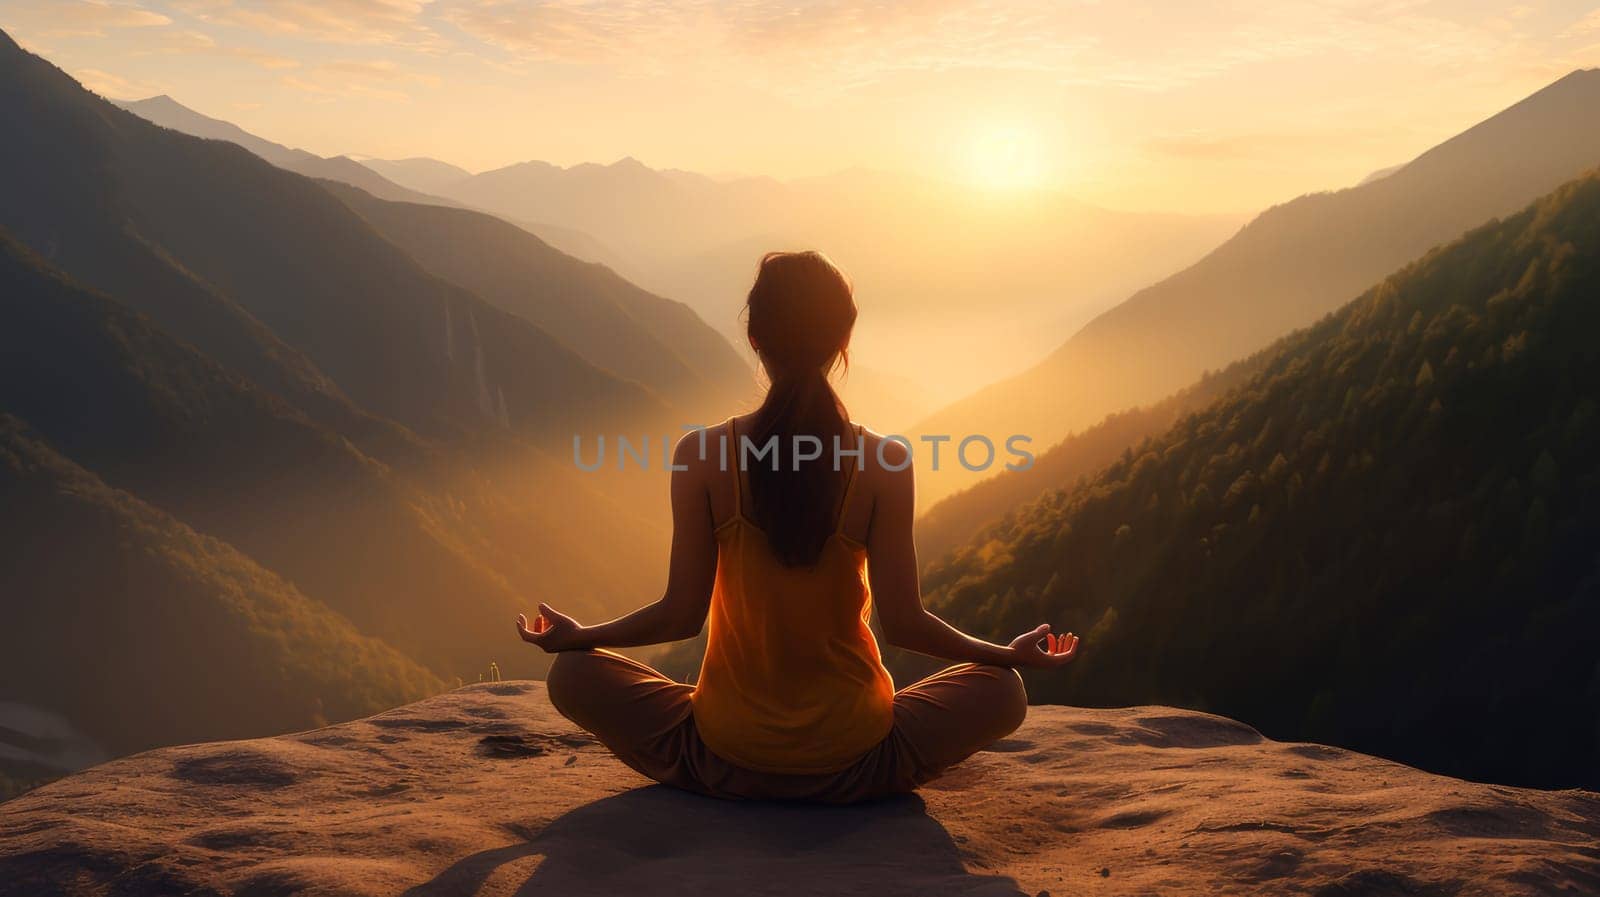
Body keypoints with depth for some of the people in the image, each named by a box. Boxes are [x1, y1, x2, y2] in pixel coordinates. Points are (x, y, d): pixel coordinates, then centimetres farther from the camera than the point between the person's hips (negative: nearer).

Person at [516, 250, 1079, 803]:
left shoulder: (701, 456, -12)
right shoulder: (884, 463, -12)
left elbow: (682, 614, -8)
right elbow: (902, 622, -10)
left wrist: (573, 636, 11)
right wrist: (1013, 654, 8)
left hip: (724, 758, 0)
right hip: (853, 764, 0)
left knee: (573, 675, 20)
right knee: (1001, 690, 21)